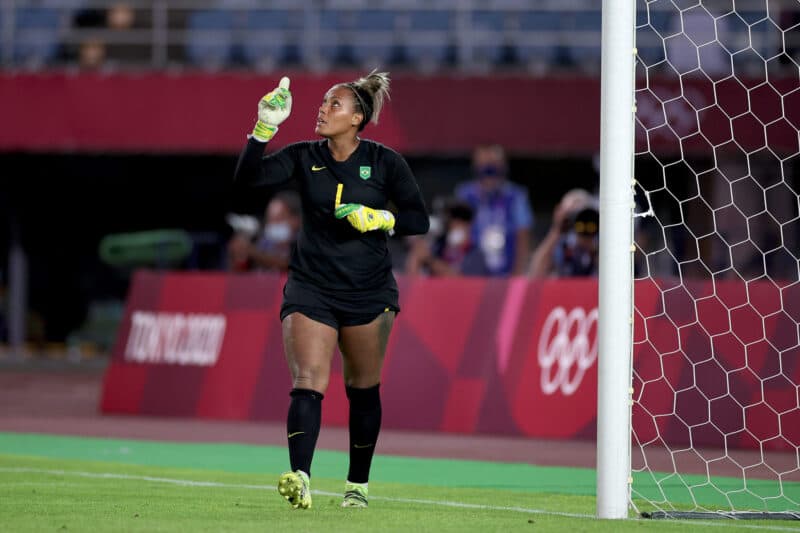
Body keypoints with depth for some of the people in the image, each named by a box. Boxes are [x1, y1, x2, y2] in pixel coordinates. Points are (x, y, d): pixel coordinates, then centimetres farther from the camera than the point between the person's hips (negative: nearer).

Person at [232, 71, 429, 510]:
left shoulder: (385, 162, -2)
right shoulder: (304, 158, 0)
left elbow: (419, 220, -1)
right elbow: (248, 177, -14)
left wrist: (380, 219, -18)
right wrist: (265, 128, -24)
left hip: (369, 292, 0)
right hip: (311, 288, 0)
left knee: (363, 388, 10)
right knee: (308, 383, -17)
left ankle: (357, 485, 25)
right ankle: (300, 480, -31)